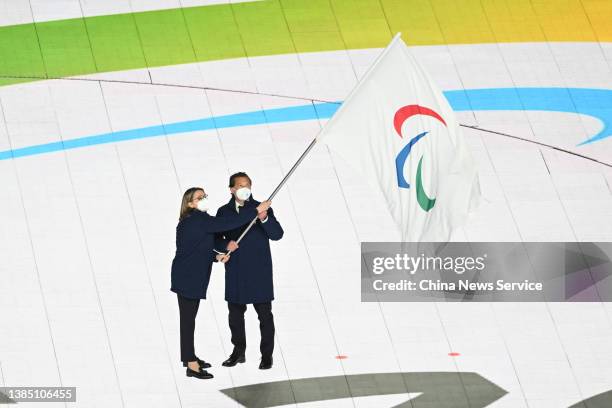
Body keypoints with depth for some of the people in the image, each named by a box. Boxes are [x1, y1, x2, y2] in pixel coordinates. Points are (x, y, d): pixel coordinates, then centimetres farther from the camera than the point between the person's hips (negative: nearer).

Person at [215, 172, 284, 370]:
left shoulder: (262, 208, -1)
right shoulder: (224, 212, 7)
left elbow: (277, 234, -10)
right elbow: (216, 239, 9)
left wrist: (265, 219, -27)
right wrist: (226, 245, -13)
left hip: (259, 271, -3)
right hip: (235, 271, 3)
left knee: (264, 313, 0)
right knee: (235, 312, 10)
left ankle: (267, 354, 8)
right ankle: (238, 351, 23)